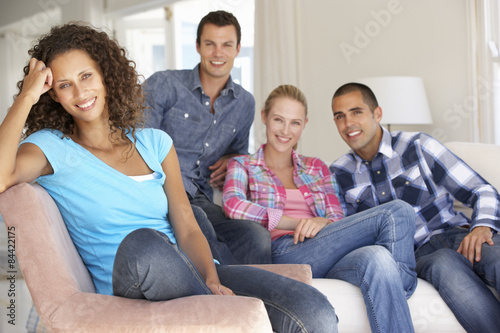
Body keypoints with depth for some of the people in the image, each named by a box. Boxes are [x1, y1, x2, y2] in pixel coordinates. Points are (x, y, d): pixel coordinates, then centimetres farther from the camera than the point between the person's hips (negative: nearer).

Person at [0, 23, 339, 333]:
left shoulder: (154, 142, 16)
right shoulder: (51, 147, 6)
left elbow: (187, 229, 7)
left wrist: (212, 280, -13)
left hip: (194, 275, 2)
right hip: (129, 290, -2)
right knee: (141, 241, -40)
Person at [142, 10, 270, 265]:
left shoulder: (245, 104, 18)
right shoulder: (163, 85, 3)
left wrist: (233, 160, 7)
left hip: (201, 199, 4)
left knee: (258, 239, -29)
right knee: (196, 222, -38)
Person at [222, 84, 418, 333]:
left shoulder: (317, 168, 28)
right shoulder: (243, 166, 17)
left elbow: (340, 222, 16)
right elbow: (233, 205, -7)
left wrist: (323, 223, -10)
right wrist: (297, 223, -10)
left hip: (330, 257, 4)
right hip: (284, 252, -4)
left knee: (378, 258, -38)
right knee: (397, 212, -21)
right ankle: (404, 280, -8)